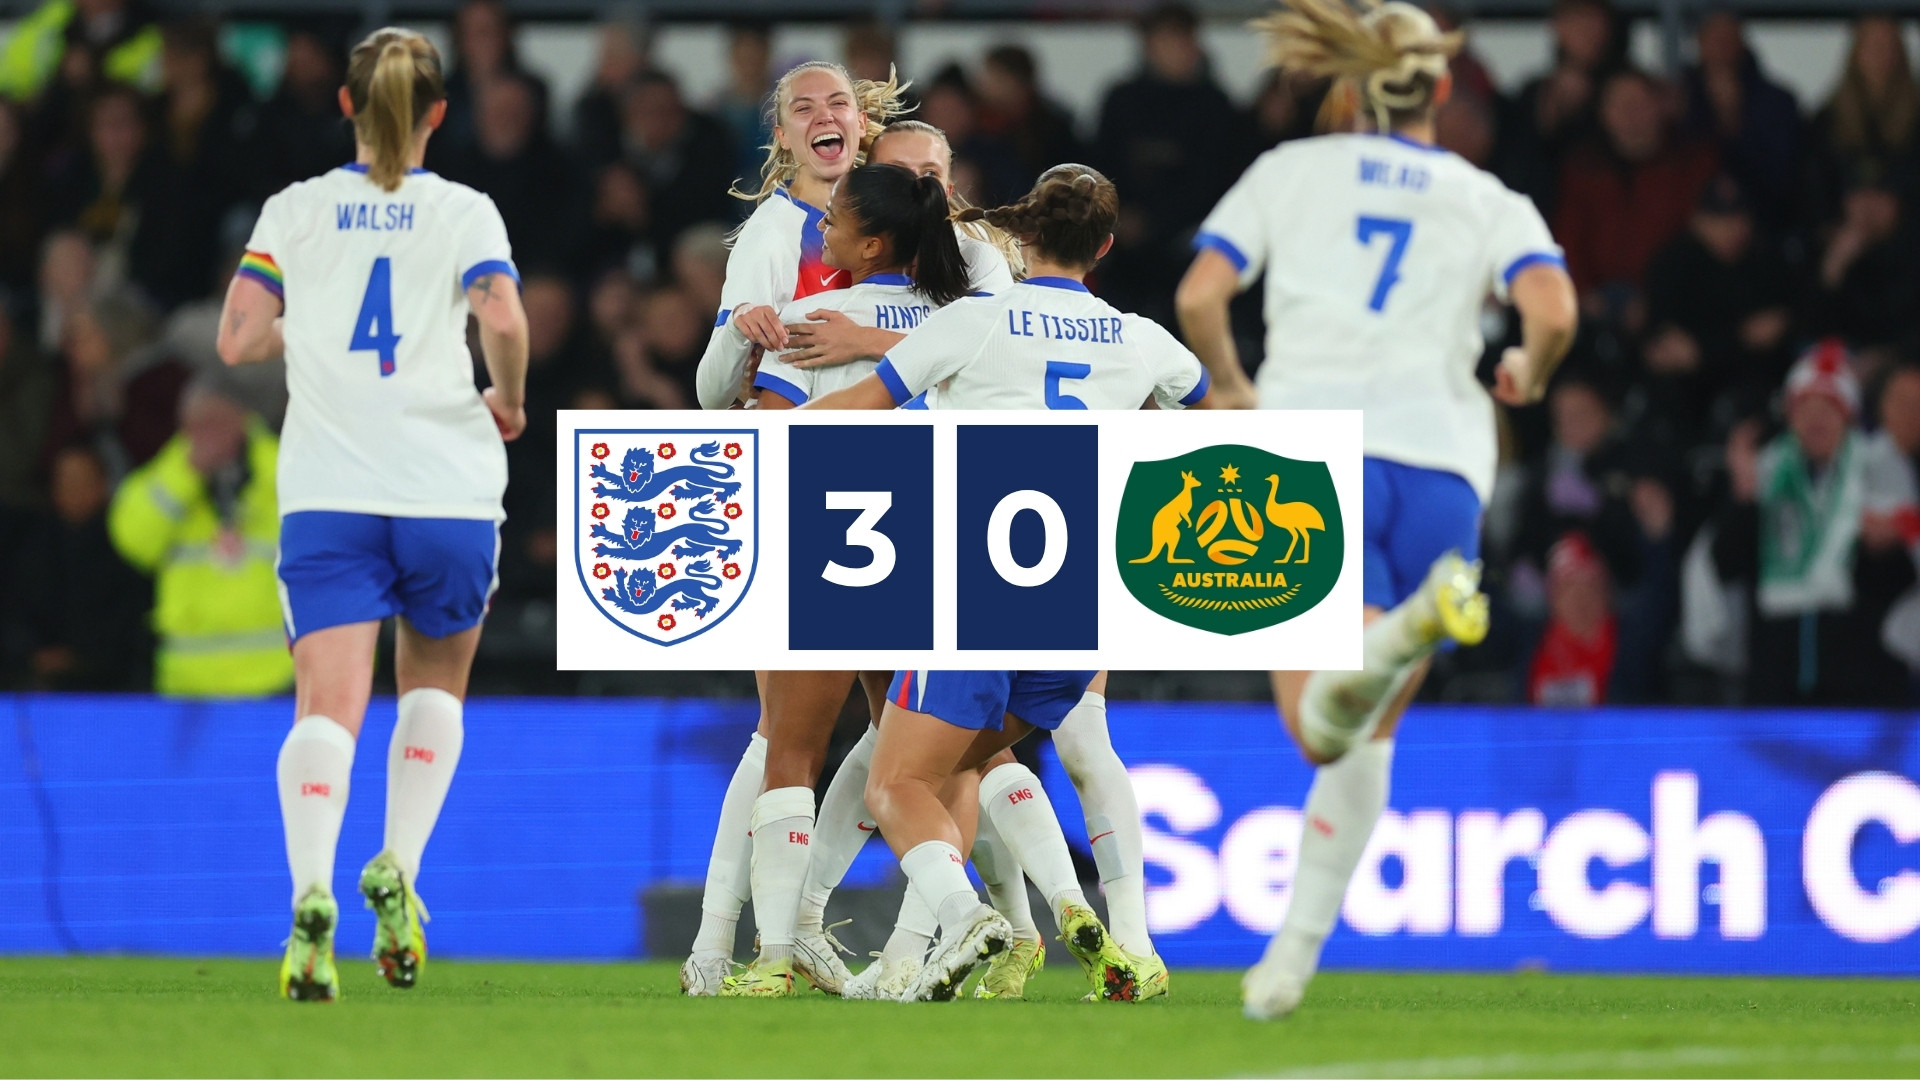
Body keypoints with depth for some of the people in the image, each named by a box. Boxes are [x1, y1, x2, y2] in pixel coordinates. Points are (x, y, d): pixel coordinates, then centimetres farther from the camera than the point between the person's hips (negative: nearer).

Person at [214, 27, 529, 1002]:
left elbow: (238, 338, 1)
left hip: (327, 494, 0)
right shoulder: (465, 212, 3)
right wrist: (509, 401, 5)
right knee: (434, 687, 22)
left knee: (329, 704, -10)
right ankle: (397, 869, 2)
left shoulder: (294, 211, 7)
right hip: (448, 488, 0)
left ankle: (311, 893, -34)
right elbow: (502, 320, -13)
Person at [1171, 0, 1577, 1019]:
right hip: (1440, 459, 2)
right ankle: (1295, 952, 10)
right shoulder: (1491, 202, 15)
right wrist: (1527, 378, 19)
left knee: (1321, 730, -19)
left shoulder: (1288, 171, 16)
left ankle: (1388, 638, -53)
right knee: (1365, 735, 17)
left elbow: (1198, 297, 5)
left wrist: (1231, 389, 25)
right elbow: (1553, 312, -4)